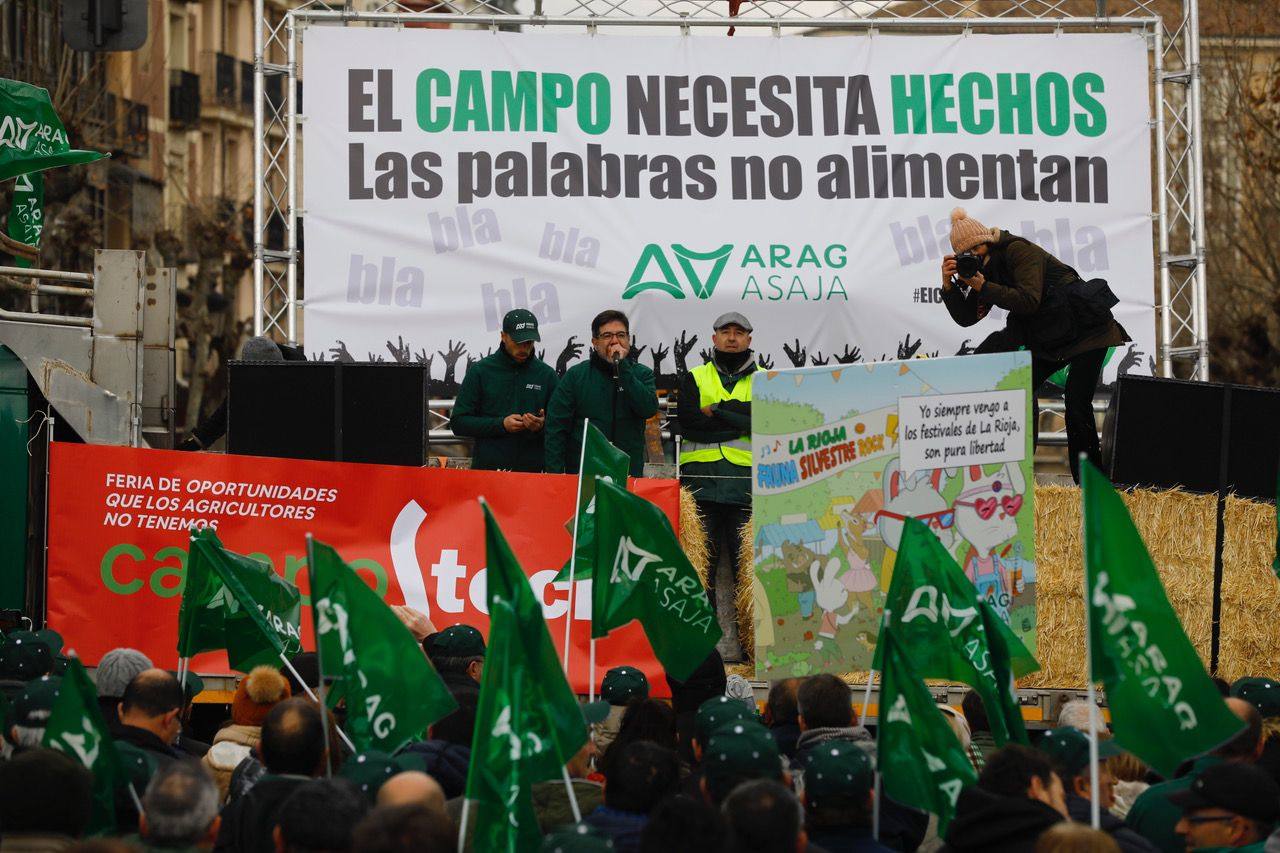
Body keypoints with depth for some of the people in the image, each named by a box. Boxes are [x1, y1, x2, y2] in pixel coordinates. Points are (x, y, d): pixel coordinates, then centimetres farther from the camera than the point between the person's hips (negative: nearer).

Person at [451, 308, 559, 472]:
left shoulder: (547, 374, 7)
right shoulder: (480, 371, 2)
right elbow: (459, 422, 0)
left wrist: (541, 426, -12)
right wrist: (501, 425, -12)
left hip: (533, 469, 1)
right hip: (487, 467, -1)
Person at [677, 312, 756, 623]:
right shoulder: (694, 378, 16)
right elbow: (688, 421, -1)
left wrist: (716, 410, -6)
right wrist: (739, 421, -6)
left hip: (747, 480, -1)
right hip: (701, 478, 1)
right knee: (701, 554, -1)